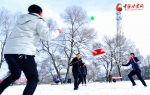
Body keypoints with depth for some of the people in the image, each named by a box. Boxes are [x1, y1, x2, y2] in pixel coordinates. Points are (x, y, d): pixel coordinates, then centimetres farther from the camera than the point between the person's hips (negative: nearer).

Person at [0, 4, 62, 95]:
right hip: (23, 52, -7)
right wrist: (57, 32, 11)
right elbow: (47, 36, -6)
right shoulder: (39, 21, 5)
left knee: (15, 75, 28)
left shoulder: (21, 19, 26)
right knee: (33, 79, 2)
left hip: (9, 51, 7)